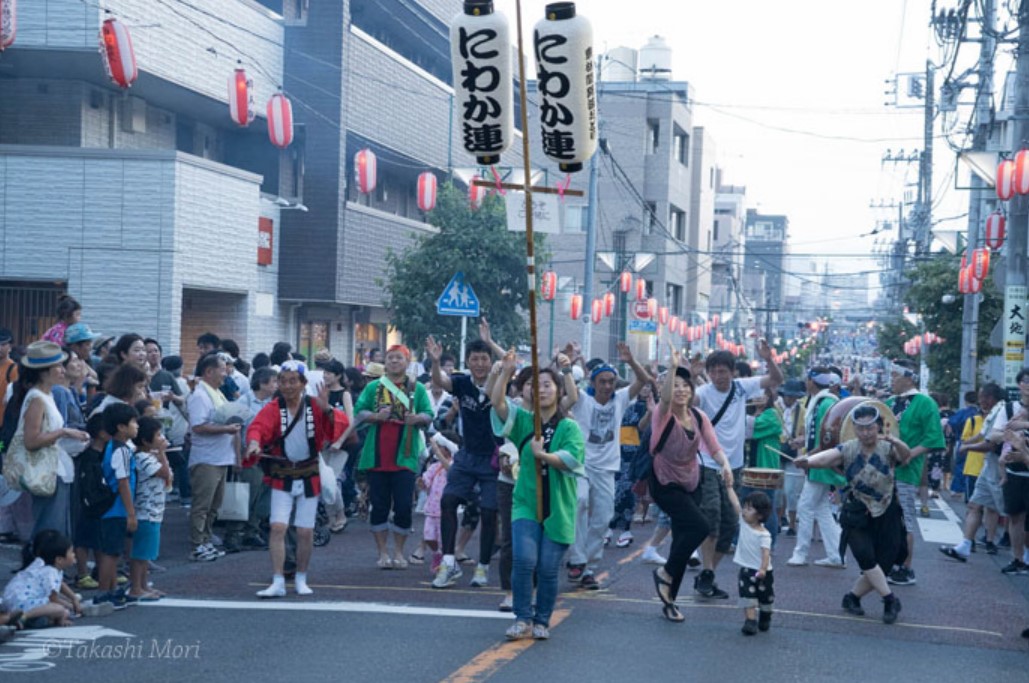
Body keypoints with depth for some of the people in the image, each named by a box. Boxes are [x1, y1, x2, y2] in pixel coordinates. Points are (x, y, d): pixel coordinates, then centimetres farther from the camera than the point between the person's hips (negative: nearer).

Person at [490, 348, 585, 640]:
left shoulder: (570, 427, 2)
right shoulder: (523, 421, 8)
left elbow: (571, 458, -15)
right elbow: (497, 403, -7)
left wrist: (543, 455, -30)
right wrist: (505, 373, -19)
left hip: (558, 507, -1)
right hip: (526, 504, 1)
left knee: (548, 568, 0)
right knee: (524, 560, -16)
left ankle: (542, 621, 17)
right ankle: (523, 619, -3)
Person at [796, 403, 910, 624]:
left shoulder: (888, 449, -6)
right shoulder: (848, 450, -3)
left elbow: (906, 455, -27)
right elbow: (825, 457, -20)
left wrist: (895, 441, -50)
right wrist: (807, 461, -44)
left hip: (886, 517, 0)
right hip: (857, 515, 0)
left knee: (881, 566, 1)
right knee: (865, 556, -22)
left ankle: (852, 597, 25)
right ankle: (890, 600, -8)